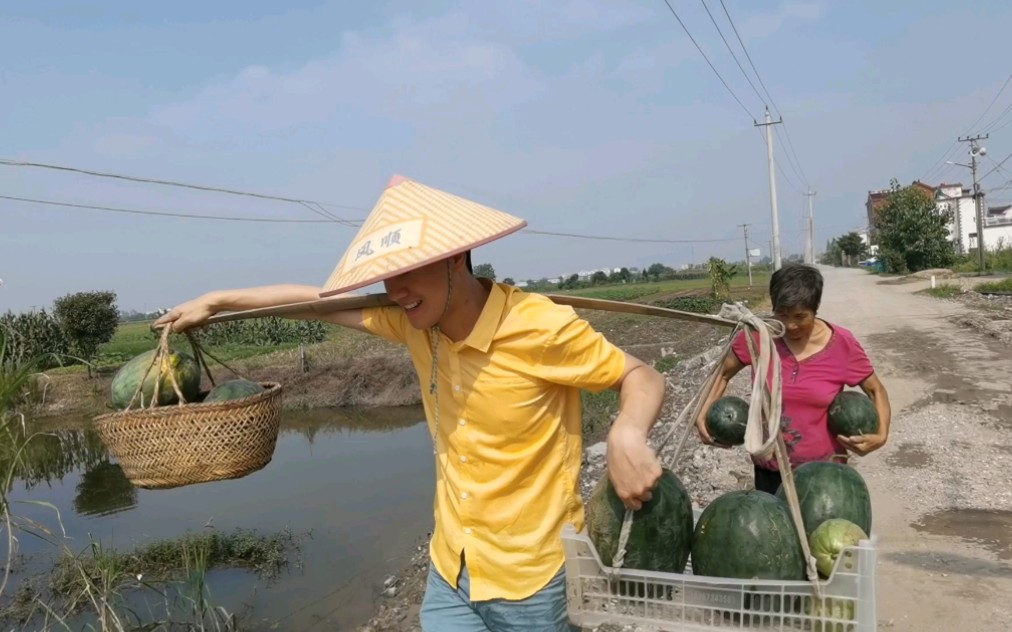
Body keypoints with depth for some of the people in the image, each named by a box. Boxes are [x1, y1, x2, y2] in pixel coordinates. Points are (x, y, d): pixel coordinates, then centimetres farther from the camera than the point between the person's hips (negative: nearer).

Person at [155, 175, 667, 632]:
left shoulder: (541, 328, -21)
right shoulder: (416, 320, -4)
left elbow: (643, 379, -12)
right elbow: (318, 302, 9)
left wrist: (626, 435, -33)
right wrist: (214, 302, 13)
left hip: (530, 581, -5)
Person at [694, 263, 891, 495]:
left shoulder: (842, 344, -14)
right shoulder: (757, 336, -12)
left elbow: (876, 391, -1)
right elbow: (723, 374, 2)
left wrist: (881, 435, -18)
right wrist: (703, 415, -12)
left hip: (822, 468, -1)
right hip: (769, 468, 1)